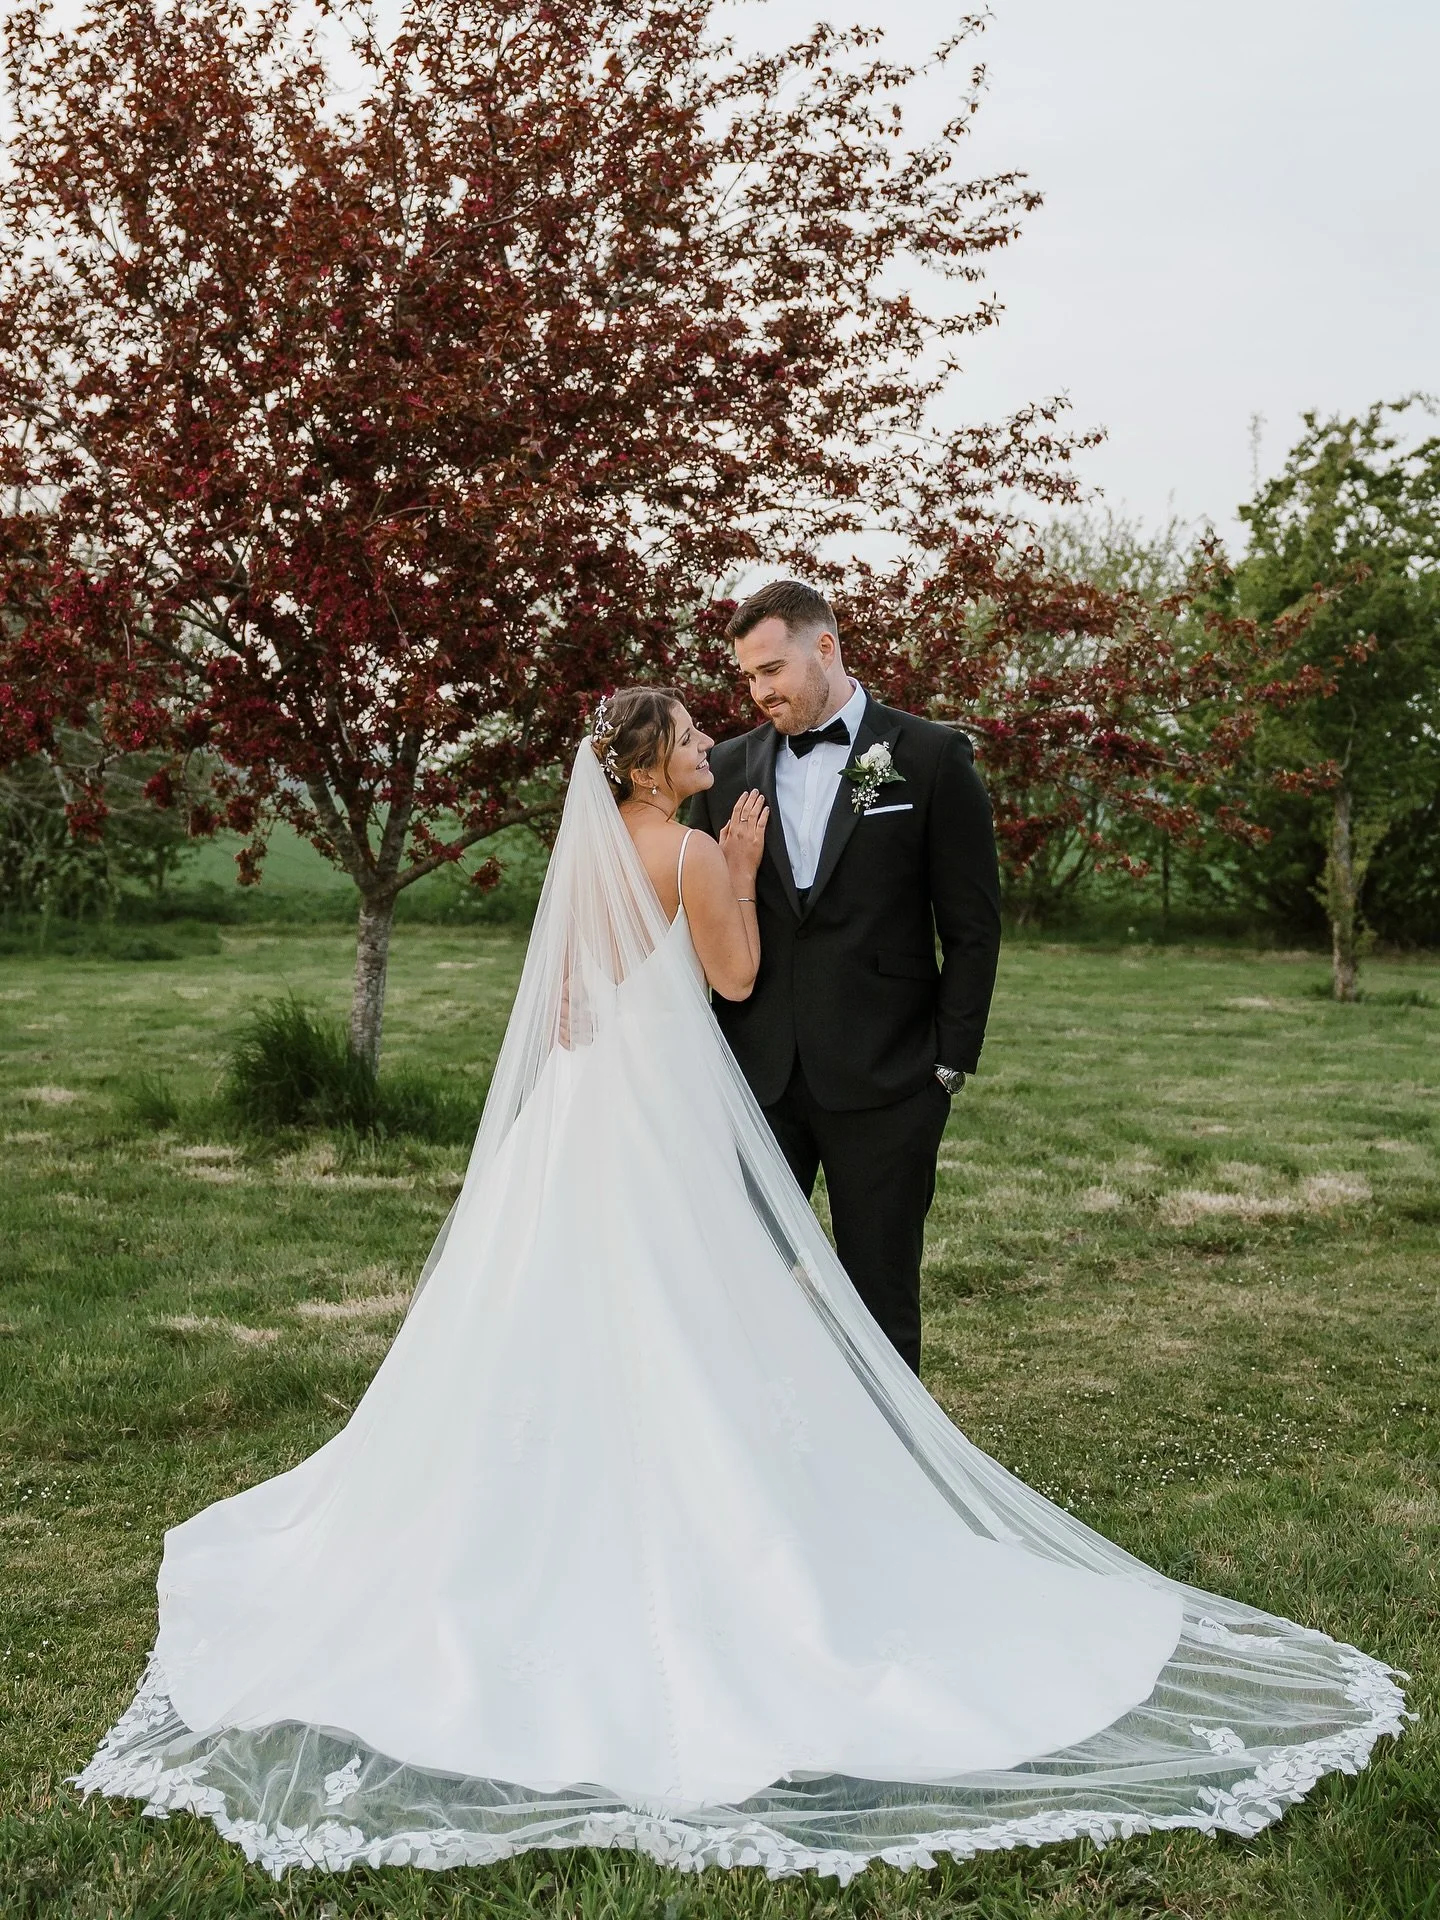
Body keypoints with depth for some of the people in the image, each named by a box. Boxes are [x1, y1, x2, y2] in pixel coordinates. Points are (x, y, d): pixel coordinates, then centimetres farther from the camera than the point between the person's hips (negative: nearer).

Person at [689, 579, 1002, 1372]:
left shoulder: (930, 758, -2)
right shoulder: (732, 766, 9)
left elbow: (973, 927, -1)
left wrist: (950, 1064, -5)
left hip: (883, 1080, -3)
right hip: (758, 1075, 3)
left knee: (880, 1293, 7)